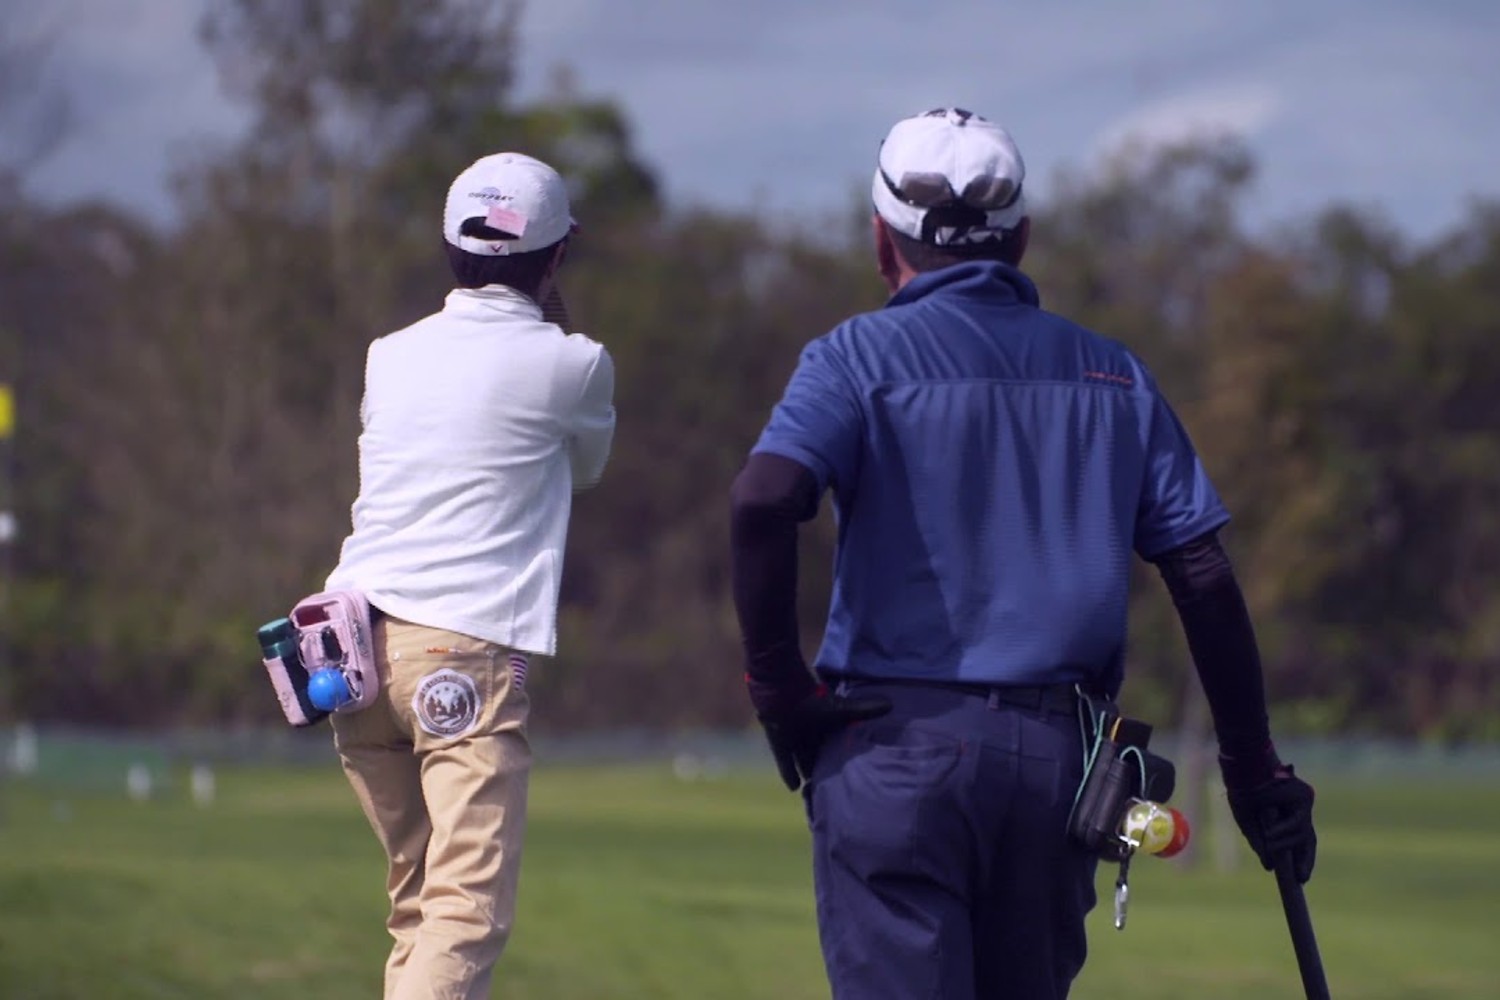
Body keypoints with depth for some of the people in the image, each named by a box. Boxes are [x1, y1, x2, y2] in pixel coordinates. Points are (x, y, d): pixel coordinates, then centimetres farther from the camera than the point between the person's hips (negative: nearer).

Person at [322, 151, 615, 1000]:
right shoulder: (569, 364, 0)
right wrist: (556, 313, 31)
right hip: (467, 652, -6)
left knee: (418, 905, 18)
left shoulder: (392, 356, 14)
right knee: (470, 909, -14)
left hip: (354, 640, 6)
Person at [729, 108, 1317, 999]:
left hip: (893, 748, -4)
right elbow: (1205, 576, 8)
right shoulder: (1113, 375, 13)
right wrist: (1256, 769, 12)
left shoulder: (861, 356, 1)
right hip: (1057, 756, 4)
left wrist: (777, 683, -7)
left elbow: (764, 500, -18)